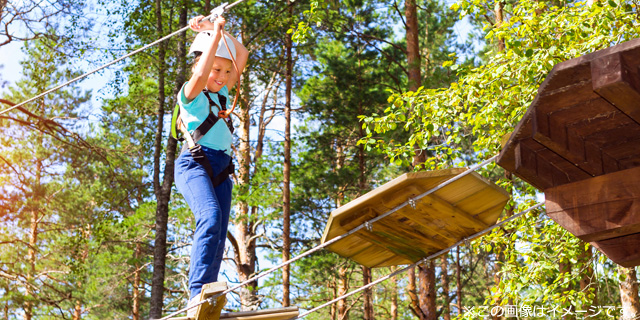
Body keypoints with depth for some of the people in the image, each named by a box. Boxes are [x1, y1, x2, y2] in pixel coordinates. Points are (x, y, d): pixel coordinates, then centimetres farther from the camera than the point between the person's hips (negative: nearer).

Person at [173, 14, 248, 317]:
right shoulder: (191, 94, 3)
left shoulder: (221, 94, 22)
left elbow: (242, 55, 21)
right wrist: (214, 33, -12)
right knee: (211, 218, -32)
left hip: (221, 169, 8)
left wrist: (217, 29, 14)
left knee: (218, 238, -5)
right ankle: (197, 295, -42)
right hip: (195, 163, -8)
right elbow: (200, 75, -20)